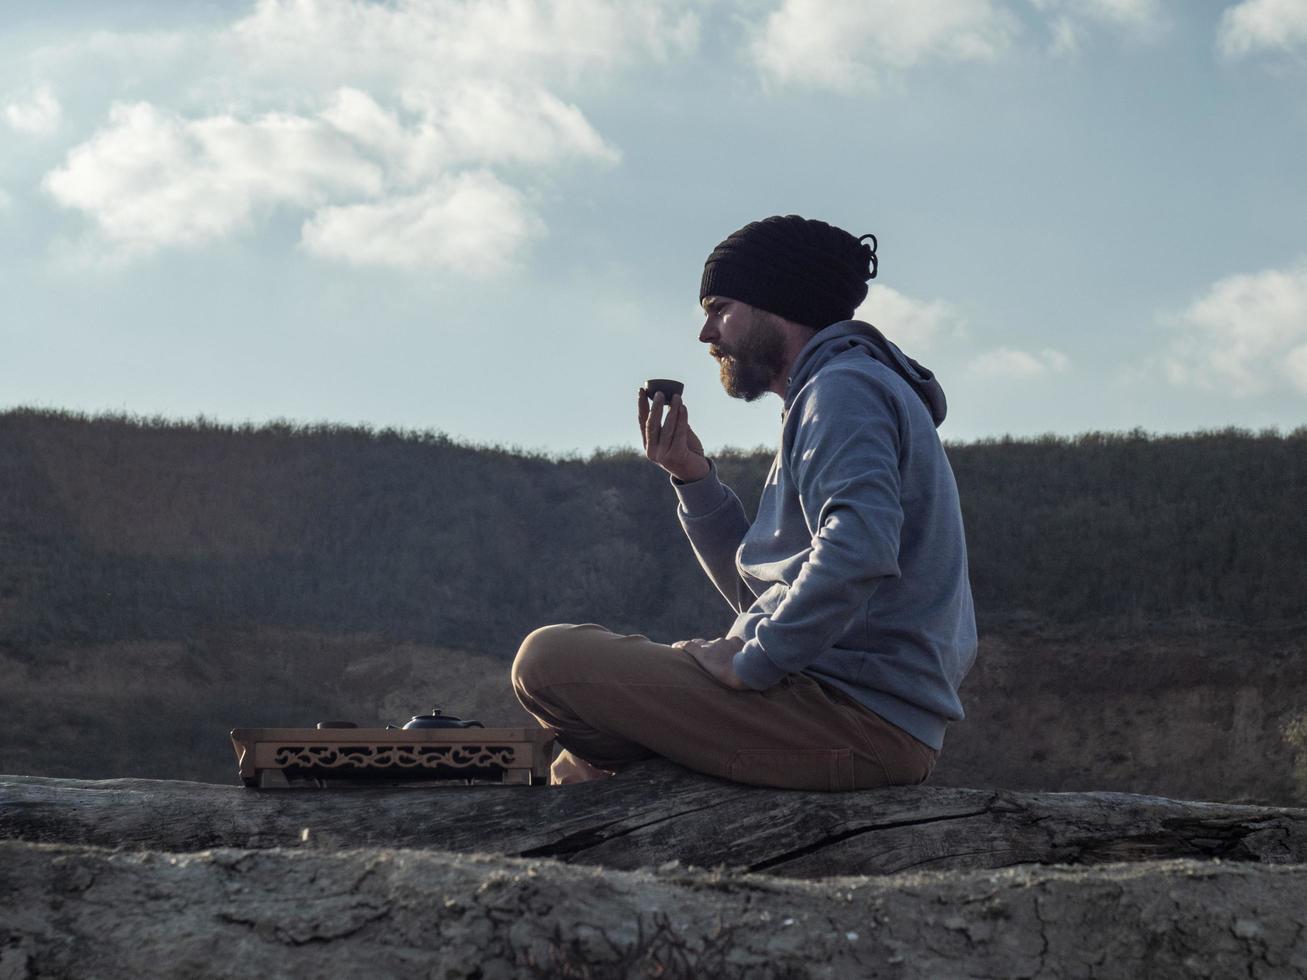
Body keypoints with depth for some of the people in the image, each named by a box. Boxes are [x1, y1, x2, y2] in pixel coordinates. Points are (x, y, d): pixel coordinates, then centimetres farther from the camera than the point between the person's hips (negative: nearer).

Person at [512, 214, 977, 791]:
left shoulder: (845, 387, -8)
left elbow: (858, 550, -27)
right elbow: (762, 591, 23)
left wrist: (752, 660, -18)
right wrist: (693, 479, 13)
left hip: (856, 719, -11)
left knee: (549, 660, -13)